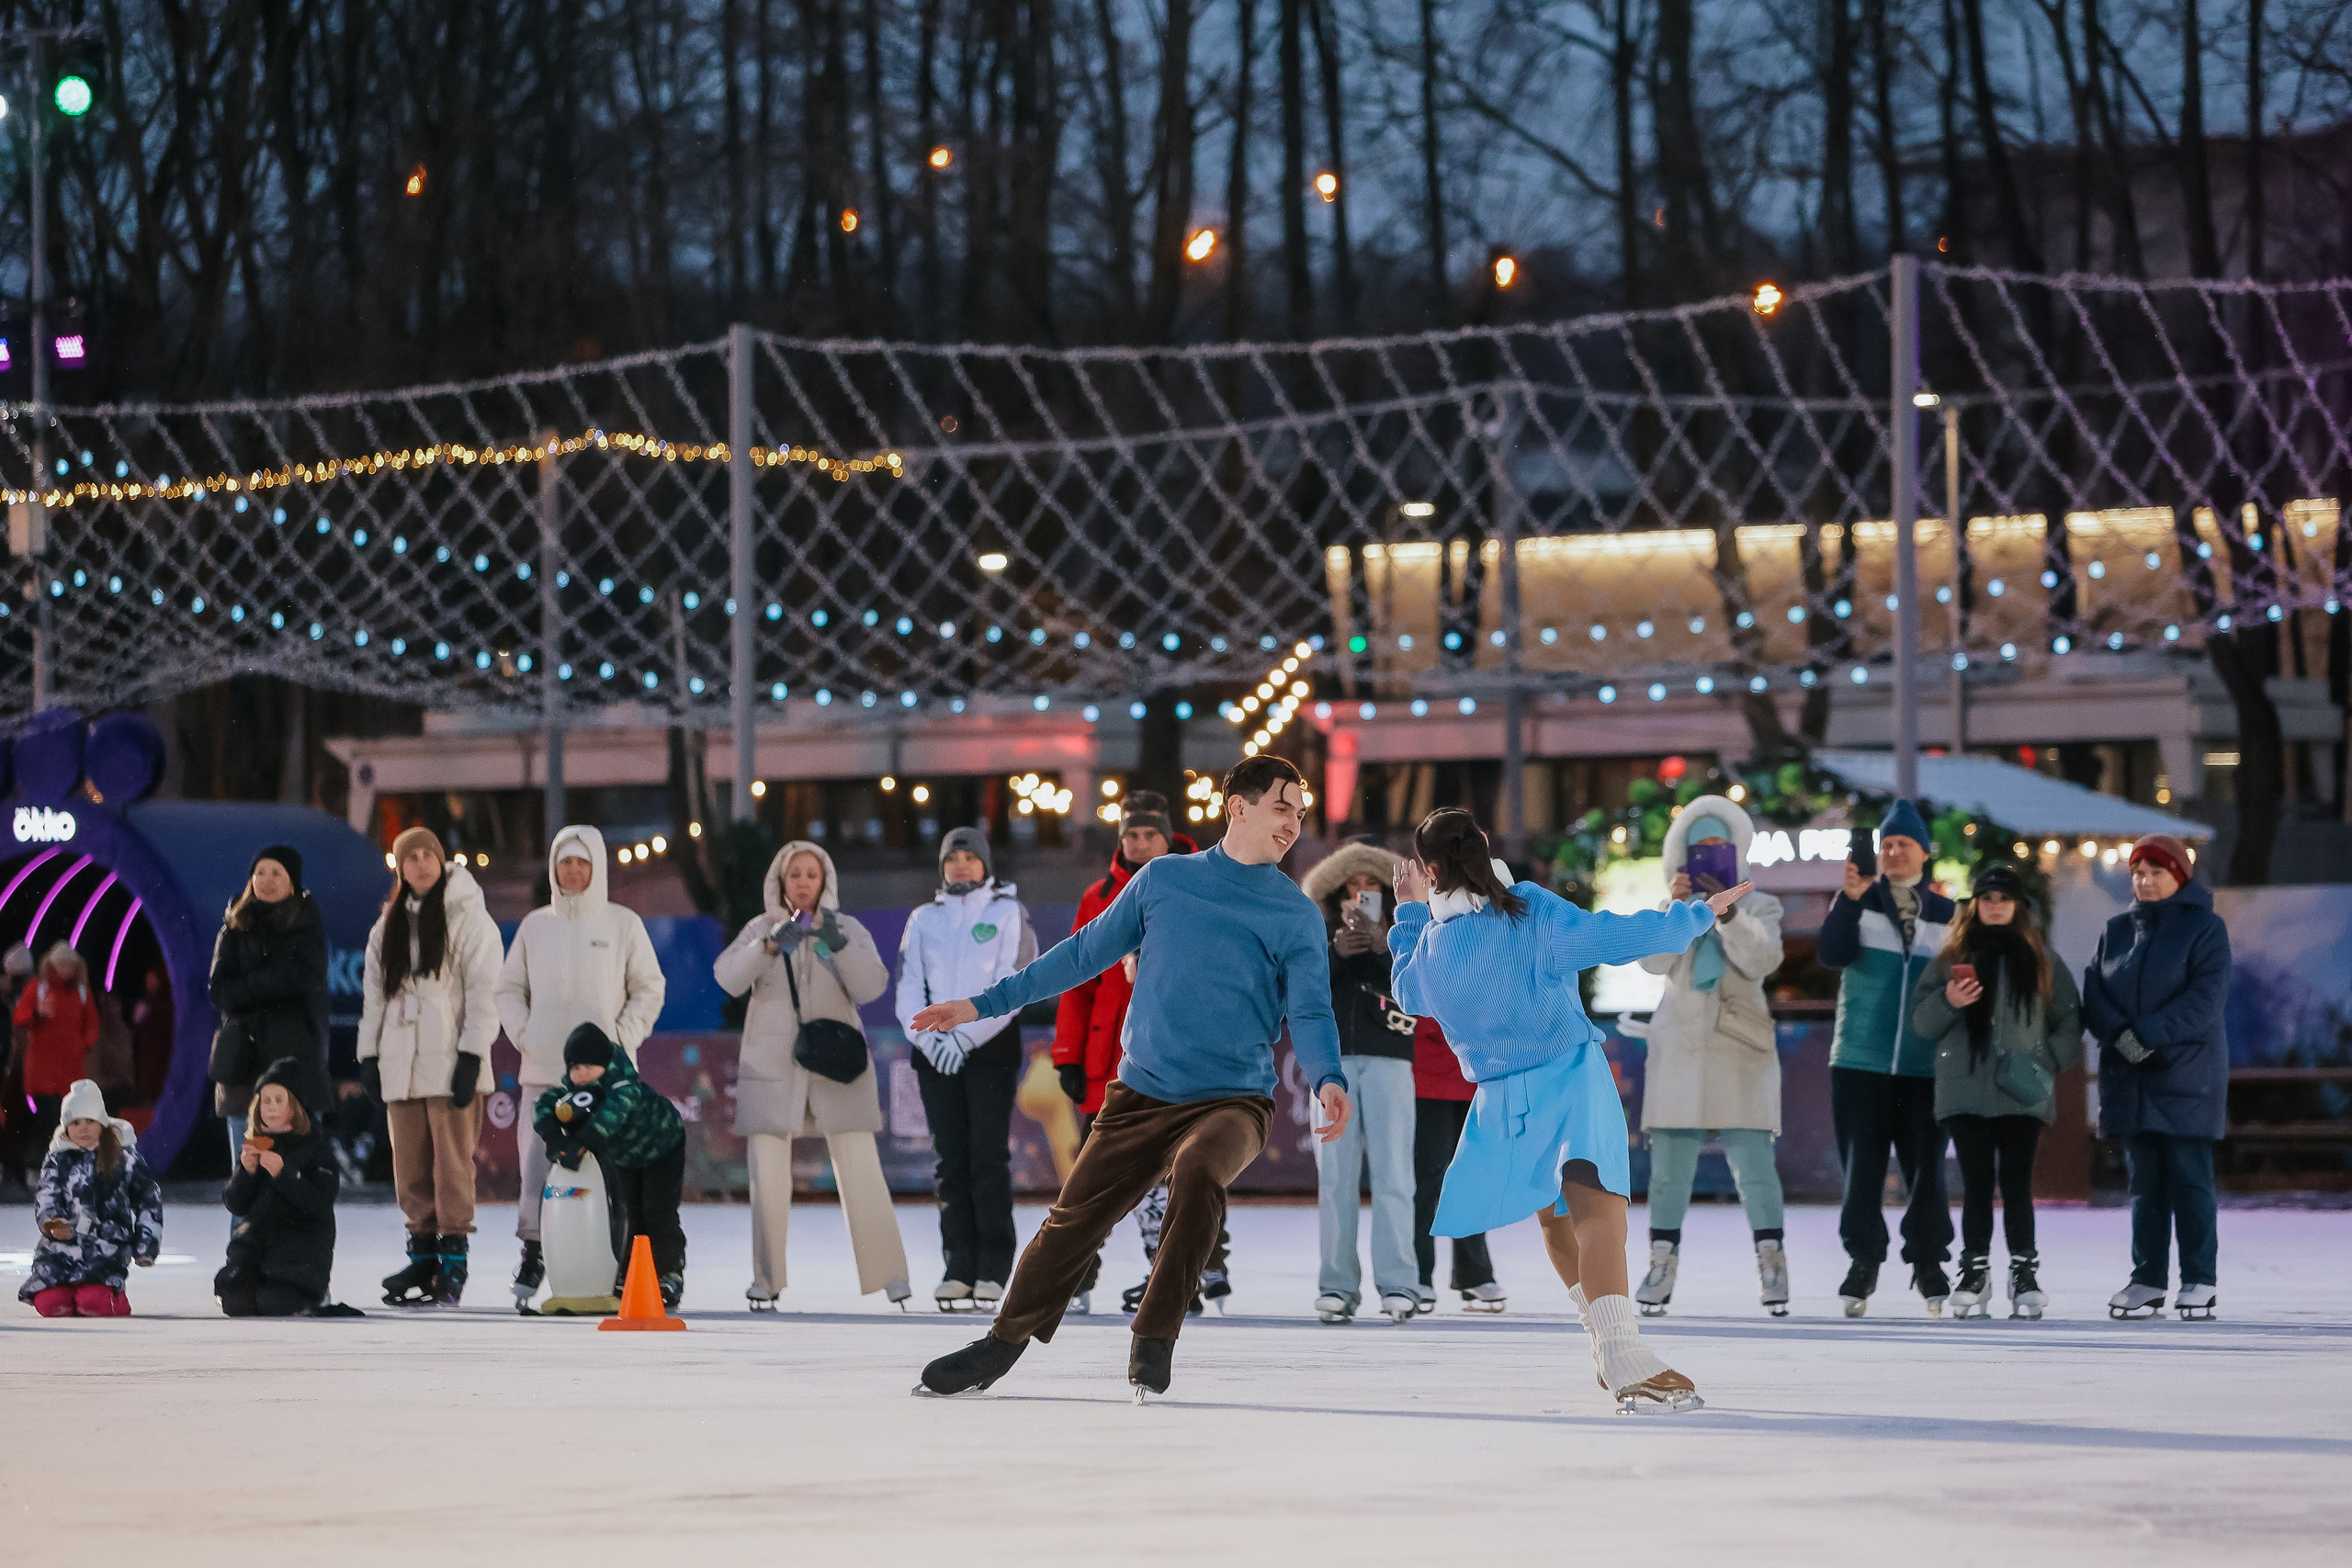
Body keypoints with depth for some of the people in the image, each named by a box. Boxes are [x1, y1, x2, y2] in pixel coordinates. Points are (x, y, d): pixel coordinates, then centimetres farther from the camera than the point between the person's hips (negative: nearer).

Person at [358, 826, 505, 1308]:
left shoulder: (468, 917, -1)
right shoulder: (389, 925, 17)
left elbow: (484, 989, -6)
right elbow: (376, 992, 19)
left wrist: (471, 1055, -13)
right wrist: (369, 1053, 11)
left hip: (450, 1062, -6)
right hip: (402, 1062, 6)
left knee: (452, 1160, -8)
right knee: (411, 1164, 5)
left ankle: (453, 1264, -7)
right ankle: (423, 1259, 10)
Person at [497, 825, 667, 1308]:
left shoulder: (622, 923, 4)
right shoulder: (535, 925, 12)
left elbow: (649, 988, 7)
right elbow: (510, 988, 18)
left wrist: (624, 1037, -4)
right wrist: (521, 1032, 2)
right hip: (542, 1070, 2)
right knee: (536, 1165, -7)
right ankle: (532, 1256, -2)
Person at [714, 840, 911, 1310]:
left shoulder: (848, 929, 5)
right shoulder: (761, 929, 6)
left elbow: (872, 986, -9)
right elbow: (728, 977, -10)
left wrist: (839, 945, -24)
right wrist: (771, 945, -25)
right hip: (772, 1067, 1)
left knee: (861, 1172, -9)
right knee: (767, 1178, -3)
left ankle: (890, 1275, -6)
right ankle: (767, 1280, 6)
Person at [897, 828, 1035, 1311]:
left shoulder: (1008, 914, 3)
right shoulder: (924, 920, 13)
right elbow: (909, 986, 6)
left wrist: (966, 1036, -16)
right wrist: (924, 1035, -12)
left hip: (991, 1047, -4)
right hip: (935, 1050, 4)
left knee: (989, 1157, -8)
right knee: (950, 1160, 2)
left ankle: (994, 1269, -6)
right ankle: (959, 1266, 4)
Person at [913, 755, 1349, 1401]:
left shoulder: (1297, 917, 4)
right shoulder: (1164, 879, 8)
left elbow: (1310, 1013, -4)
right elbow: (1086, 954, 16)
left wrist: (1328, 1081, -26)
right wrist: (983, 1004, 17)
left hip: (1232, 1100, -2)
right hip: (1141, 1096, 2)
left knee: (1197, 1173, -33)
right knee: (1072, 1220, 0)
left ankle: (1154, 1341, -19)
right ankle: (1004, 1343, 22)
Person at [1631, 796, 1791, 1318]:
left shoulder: (1759, 907, 10)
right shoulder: (1674, 907, 14)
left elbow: (1763, 961, -8)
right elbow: (1654, 961, -4)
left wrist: (1730, 915, -20)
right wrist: (1674, 909, -17)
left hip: (1739, 1049, -2)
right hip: (1679, 1048, 2)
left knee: (1752, 1159, -11)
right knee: (1669, 1162, -2)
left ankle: (1772, 1263, -9)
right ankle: (1662, 1265, 2)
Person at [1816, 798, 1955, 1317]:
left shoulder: (1945, 913, 11)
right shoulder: (1859, 901, 6)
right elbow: (1831, 953, -10)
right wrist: (1850, 900, -22)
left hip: (1925, 1065, 1)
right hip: (1860, 1060, -1)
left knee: (1926, 1166, 0)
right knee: (1862, 1163, 0)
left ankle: (1928, 1261, 10)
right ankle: (1863, 1261, 10)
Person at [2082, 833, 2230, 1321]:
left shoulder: (2204, 928, -1)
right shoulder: (2117, 931, 14)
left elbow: (2206, 997, -12)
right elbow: (2094, 993, 6)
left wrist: (2148, 1034, -20)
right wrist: (2119, 1034, -14)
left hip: (2188, 1074, -5)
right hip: (2128, 1076, 5)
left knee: (2189, 1177, -6)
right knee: (2144, 1181, 5)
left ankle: (2200, 1281, -3)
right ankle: (2148, 1281, 8)